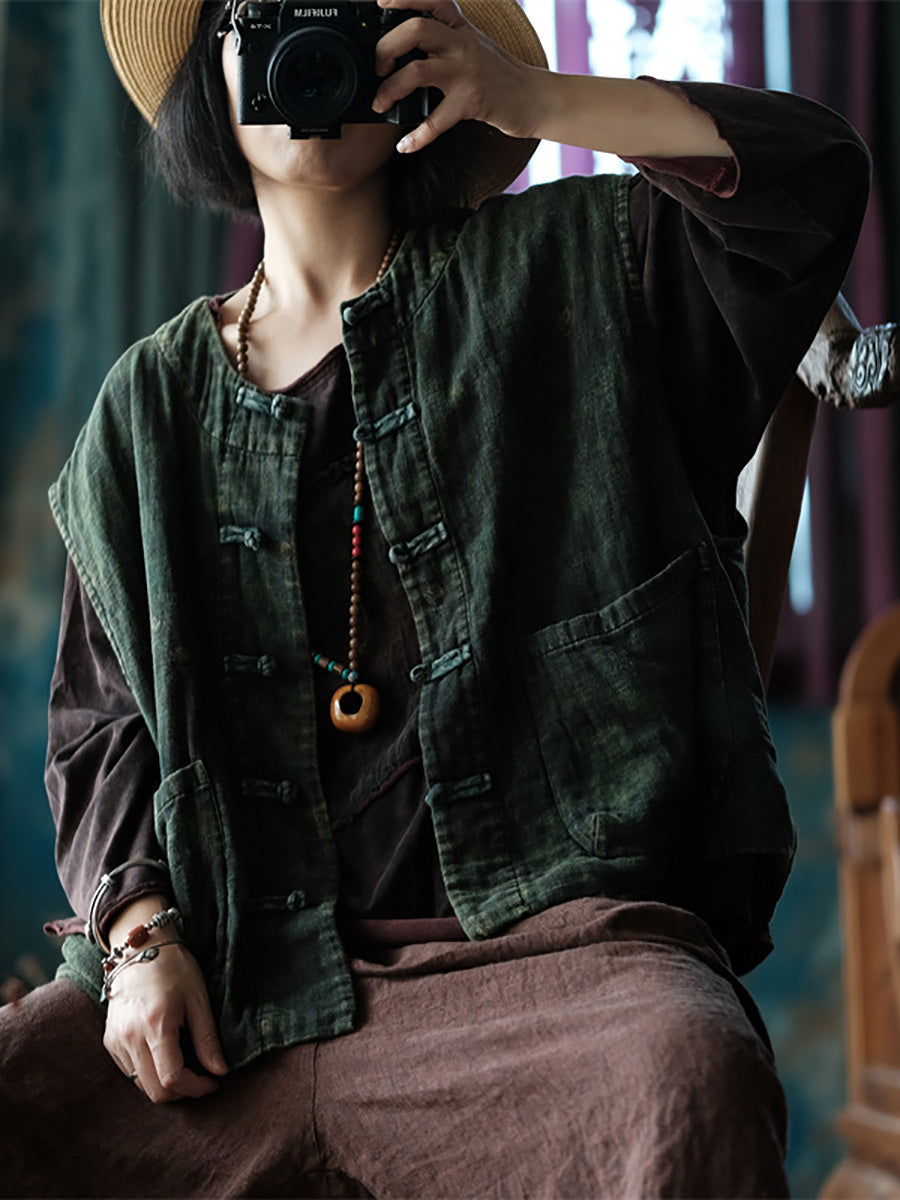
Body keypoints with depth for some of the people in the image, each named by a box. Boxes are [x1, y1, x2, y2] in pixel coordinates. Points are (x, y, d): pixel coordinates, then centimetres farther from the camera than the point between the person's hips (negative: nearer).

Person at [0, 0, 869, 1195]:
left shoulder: (559, 269, 10)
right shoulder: (150, 404, 15)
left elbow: (813, 170, -2)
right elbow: (103, 719, 15)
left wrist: (529, 98, -7)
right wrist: (139, 932, -1)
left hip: (543, 933, -2)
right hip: (242, 973, 3)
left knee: (688, 1083, -34)